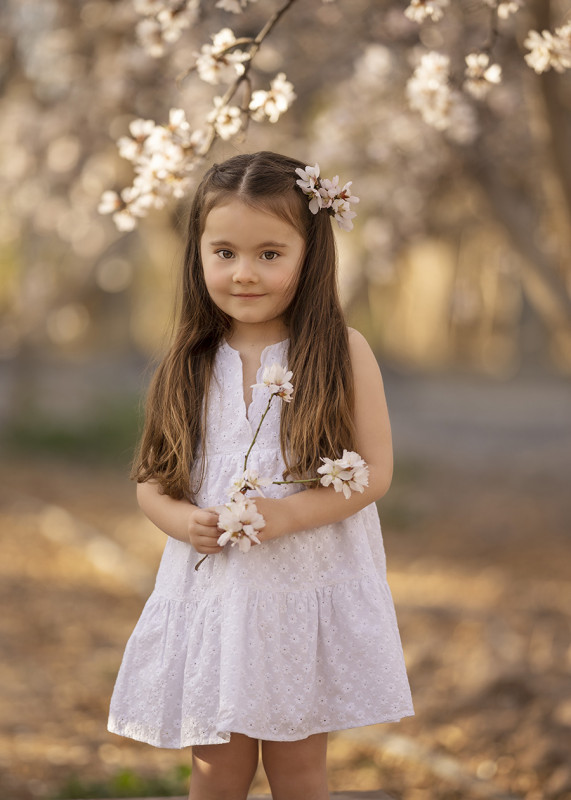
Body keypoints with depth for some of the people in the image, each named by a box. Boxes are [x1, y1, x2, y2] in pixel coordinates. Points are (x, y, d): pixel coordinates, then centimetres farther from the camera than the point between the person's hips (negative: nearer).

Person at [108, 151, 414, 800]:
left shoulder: (342, 354, -5)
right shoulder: (191, 365, 4)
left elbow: (374, 471, -8)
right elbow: (151, 479, 8)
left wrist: (287, 513, -21)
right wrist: (183, 520, -14)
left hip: (308, 592, -2)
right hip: (212, 593, 2)